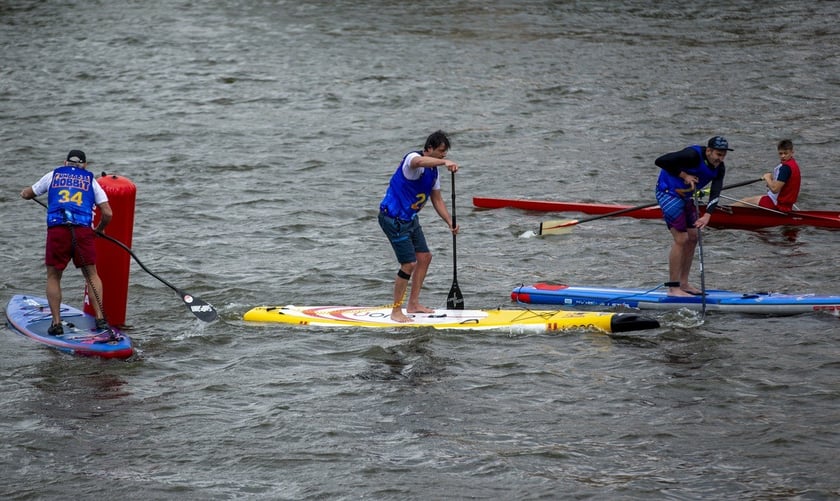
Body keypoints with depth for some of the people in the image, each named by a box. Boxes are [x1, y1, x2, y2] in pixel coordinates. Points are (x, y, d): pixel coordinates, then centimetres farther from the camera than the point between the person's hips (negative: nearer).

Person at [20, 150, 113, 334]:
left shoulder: (53, 175, 20)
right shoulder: (91, 181, 19)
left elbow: (27, 194, 32)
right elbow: (108, 214, 13)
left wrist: (25, 192, 57)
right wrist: (99, 229, 33)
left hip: (57, 230, 0)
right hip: (83, 230, 0)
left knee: (53, 277, 13)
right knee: (91, 274, 15)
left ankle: (56, 323, 7)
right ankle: (100, 318, 5)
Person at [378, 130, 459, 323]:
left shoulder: (433, 170, 10)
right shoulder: (412, 158, -18)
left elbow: (437, 200, 16)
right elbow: (419, 161, -46)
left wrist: (450, 223, 5)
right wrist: (445, 162, -58)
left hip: (410, 218, 10)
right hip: (394, 218, -10)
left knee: (425, 257, 15)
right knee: (409, 264, -13)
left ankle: (413, 304, 27)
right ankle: (396, 312, -4)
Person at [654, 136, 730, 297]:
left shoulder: (719, 168, -6)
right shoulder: (693, 155, -27)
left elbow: (715, 193, -17)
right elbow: (660, 161, -29)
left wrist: (707, 215, -32)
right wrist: (683, 175, -24)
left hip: (685, 196, 8)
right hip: (668, 192, -8)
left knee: (692, 238, 8)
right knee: (681, 239, -13)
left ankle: (683, 284, 18)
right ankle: (673, 288, -10)